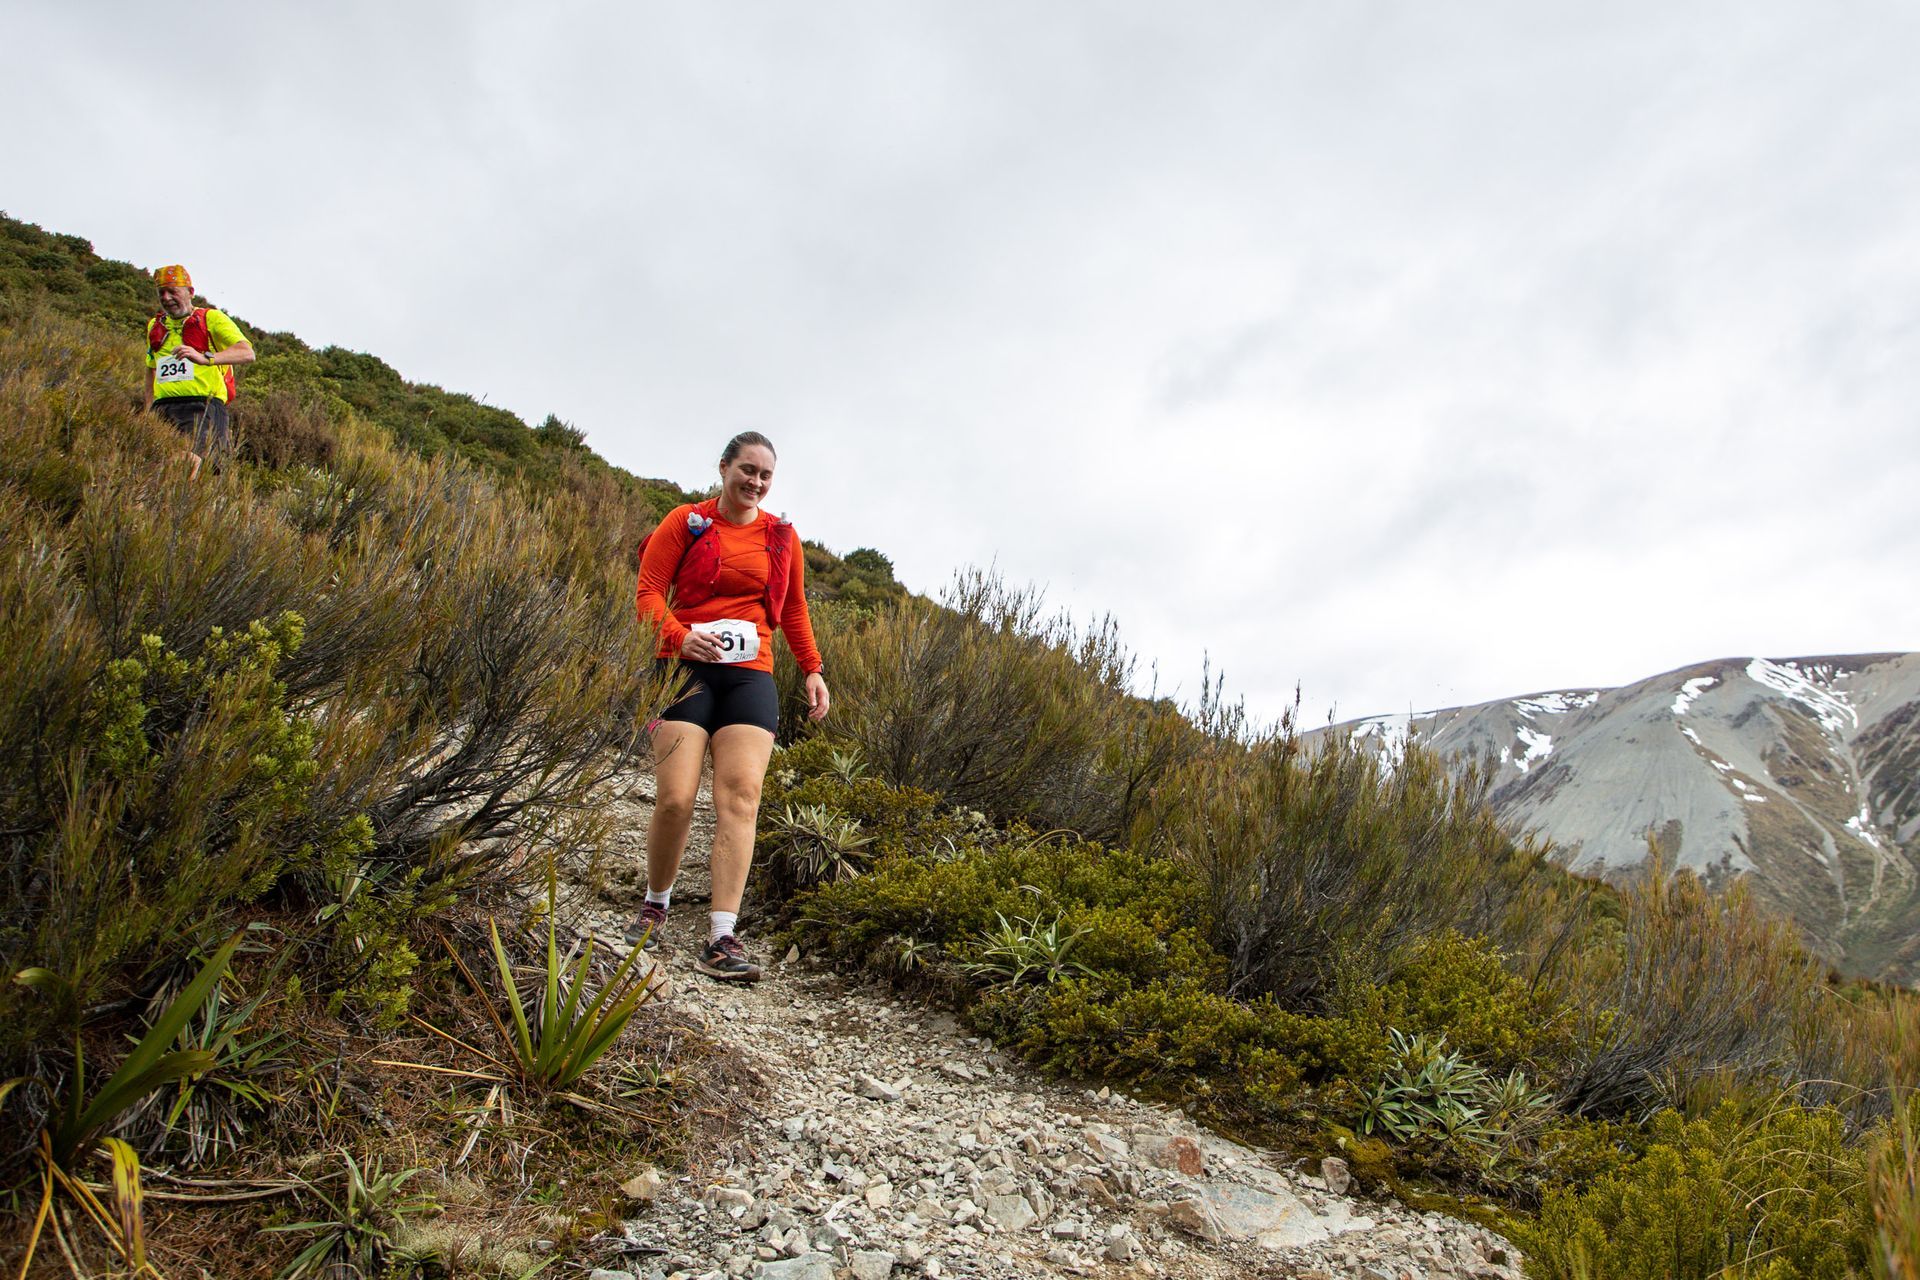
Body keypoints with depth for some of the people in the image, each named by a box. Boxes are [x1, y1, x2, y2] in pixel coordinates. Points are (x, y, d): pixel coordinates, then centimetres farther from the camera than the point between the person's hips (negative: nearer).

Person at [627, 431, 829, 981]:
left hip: (751, 677, 3)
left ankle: (721, 940, -13)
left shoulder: (782, 537, 15)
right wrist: (678, 635, -19)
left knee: (741, 797, -11)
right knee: (675, 799, -11)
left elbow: (794, 609, 23)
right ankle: (655, 904, 17)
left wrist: (812, 669, 13)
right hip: (688, 668, -2)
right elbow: (649, 590, -1)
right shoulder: (685, 521, 6)